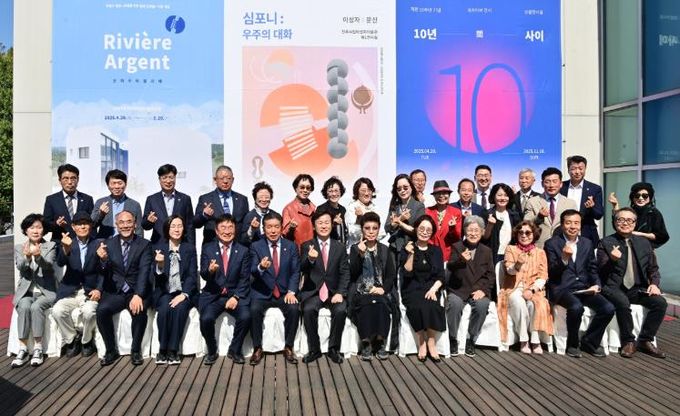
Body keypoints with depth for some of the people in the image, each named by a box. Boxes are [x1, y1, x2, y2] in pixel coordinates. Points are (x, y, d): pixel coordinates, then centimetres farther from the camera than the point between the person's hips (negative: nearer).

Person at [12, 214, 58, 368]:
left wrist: (38, 256, -37)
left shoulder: (51, 246, 5)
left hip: (46, 291, -1)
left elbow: (48, 265, -13)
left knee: (36, 307, -32)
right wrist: (27, 257, -32)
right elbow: (20, 267, -8)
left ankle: (37, 348, -24)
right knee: (24, 307, -31)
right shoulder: (19, 248, 10)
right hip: (26, 291, 1)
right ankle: (22, 349, -25)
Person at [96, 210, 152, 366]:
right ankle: (111, 350, -6)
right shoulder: (108, 243, 7)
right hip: (114, 292, 2)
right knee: (102, 310, -26)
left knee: (139, 311, -30)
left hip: (136, 292, -2)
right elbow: (104, 273, 3)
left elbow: (144, 272, -11)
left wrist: (138, 295, -26)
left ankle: (135, 350, -8)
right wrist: (103, 259, -20)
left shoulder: (144, 244, 1)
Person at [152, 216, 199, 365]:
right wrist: (159, 265, -23)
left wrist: (184, 294, -18)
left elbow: (192, 275, -2)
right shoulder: (159, 247, 5)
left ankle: (173, 350, -20)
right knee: (164, 309, -30)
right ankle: (162, 350, -15)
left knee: (179, 308, -30)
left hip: (184, 292, 0)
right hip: (164, 292, 0)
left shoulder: (190, 248, 5)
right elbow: (157, 277, 0)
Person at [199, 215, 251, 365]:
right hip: (213, 296, 0)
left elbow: (245, 278, 0)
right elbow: (203, 275, -4)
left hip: (235, 295, 0)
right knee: (206, 318, -27)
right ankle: (212, 351, 2)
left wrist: (236, 297, -15)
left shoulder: (243, 251, 4)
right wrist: (210, 270, -28)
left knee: (245, 317, -27)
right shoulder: (207, 249, 5)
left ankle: (234, 350, 1)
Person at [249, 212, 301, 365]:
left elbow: (295, 272, 3)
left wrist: (291, 292, -13)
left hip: (285, 292, 1)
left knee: (294, 309, -27)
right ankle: (257, 348, -11)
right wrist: (260, 267, -35)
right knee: (254, 309, -29)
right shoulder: (256, 246, 1)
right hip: (262, 293, -1)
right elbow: (253, 271, -10)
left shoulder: (291, 246, 5)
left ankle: (288, 348, -10)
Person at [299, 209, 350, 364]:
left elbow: (345, 273, 5)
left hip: (334, 291, 1)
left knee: (341, 310, -28)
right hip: (312, 292, -1)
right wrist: (310, 259, -32)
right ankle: (314, 350, -12)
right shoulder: (306, 246, 5)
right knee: (308, 309, -30)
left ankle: (333, 348, -8)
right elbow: (302, 270, -9)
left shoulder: (340, 247, 9)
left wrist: (340, 293, -11)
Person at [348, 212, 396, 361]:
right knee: (367, 304, -34)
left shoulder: (385, 250, 14)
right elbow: (353, 273, -3)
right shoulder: (355, 248, 9)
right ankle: (366, 343, -22)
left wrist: (383, 288, -10)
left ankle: (380, 342, -21)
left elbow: (392, 275, 8)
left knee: (380, 303, -33)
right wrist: (360, 254, -16)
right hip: (360, 292, -1)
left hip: (380, 291, 1)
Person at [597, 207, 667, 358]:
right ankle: (628, 342, -13)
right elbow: (601, 271, -5)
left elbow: (653, 268, 17)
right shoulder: (606, 243, 1)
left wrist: (654, 284, -3)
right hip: (614, 288, -4)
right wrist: (612, 260, -25)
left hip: (638, 289, 4)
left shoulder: (644, 242, 13)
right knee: (623, 303, -35)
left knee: (660, 302, -21)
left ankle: (645, 341, -6)